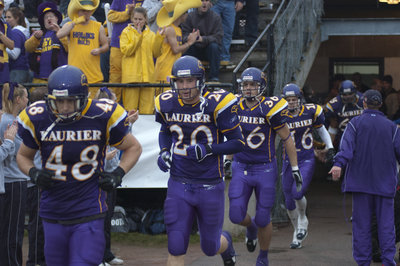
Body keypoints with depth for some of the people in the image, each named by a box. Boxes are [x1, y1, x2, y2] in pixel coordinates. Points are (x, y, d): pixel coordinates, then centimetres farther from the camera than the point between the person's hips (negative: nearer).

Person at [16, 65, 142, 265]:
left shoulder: (102, 116, -8)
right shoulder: (36, 119, -3)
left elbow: (133, 147, 9)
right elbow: (23, 155, 15)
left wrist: (118, 174, -7)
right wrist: (33, 173, -6)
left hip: (89, 216, -3)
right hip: (53, 216, 3)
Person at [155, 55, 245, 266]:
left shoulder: (216, 105, -14)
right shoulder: (167, 105, -2)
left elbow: (238, 143, -9)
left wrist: (208, 149, -22)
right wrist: (164, 152, 0)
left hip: (210, 186, -2)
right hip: (179, 185, 2)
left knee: (210, 247, 13)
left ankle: (227, 244, 50)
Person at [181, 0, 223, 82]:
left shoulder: (215, 17, -4)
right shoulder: (190, 16, -1)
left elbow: (218, 37, -13)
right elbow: (184, 35, -6)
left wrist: (203, 39, -31)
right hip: (194, 49, 1)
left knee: (214, 46, -32)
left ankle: (214, 77, -26)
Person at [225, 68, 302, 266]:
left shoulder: (269, 109, -13)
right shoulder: (236, 108, 0)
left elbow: (287, 138, -4)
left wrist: (295, 167, -3)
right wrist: (227, 160, 20)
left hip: (265, 169, -3)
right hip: (241, 168, 3)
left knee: (263, 219, 3)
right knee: (236, 215, -8)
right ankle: (250, 227, 28)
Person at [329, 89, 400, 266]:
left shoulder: (356, 123, 1)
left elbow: (347, 145, -15)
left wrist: (339, 164, -28)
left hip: (361, 181, -1)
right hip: (385, 182, 1)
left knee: (362, 222, 2)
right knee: (386, 221, 3)